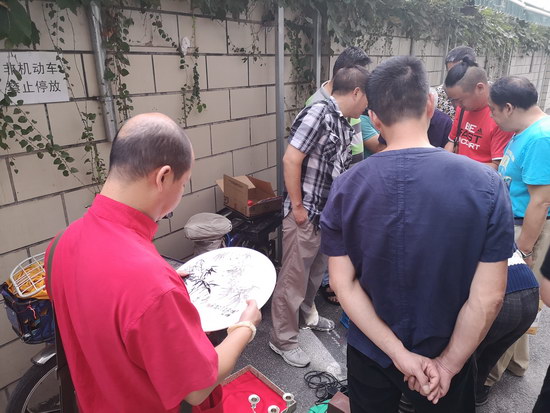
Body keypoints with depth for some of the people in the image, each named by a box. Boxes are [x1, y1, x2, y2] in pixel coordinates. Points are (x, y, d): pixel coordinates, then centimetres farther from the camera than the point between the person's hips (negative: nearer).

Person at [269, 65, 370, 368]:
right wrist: (297, 207, -18)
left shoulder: (344, 123, 10)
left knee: (316, 270, 24)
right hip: (306, 213, -9)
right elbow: (291, 160, -22)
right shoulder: (319, 114, -18)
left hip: (330, 213, 9)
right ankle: (283, 339, 19)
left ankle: (306, 314, 46)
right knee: (294, 277, 3)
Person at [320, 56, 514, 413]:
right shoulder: (486, 184, -19)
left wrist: (399, 354, -10)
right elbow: (488, 297, -16)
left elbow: (344, 284, -15)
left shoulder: (346, 188, -17)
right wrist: (448, 364, -5)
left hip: (370, 354, 1)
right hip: (446, 356, 0)